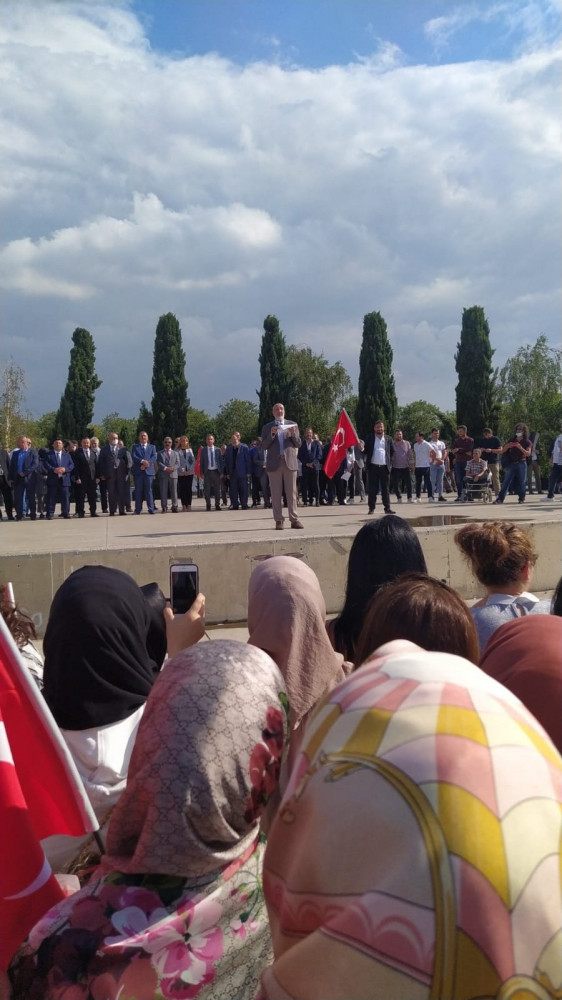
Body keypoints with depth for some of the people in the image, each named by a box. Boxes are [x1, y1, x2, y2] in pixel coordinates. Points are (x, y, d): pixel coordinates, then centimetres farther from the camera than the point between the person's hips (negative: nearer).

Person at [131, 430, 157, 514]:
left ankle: (151, 509, 0)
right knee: (138, 491, 0)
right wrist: (142, 461, -18)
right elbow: (133, 457, -2)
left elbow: (154, 457, 2)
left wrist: (146, 463, -13)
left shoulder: (152, 447, 17)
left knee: (149, 490, -1)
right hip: (138, 471, 0)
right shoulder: (135, 447, 13)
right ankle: (137, 509, 3)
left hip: (149, 471, 0)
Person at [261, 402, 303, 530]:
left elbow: (298, 444, 10)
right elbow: (264, 446, 3)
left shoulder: (292, 425, 14)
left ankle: (294, 520, 3)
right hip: (274, 463, -1)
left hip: (290, 462, 1)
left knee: (292, 493, 0)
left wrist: (293, 435, -9)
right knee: (276, 494, -1)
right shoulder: (267, 427, 10)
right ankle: (279, 520, 3)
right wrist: (271, 435, -11)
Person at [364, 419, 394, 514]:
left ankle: (387, 508, 7)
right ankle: (371, 508, 6)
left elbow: (392, 451, 17)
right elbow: (365, 450, 7)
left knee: (385, 489, 4)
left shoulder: (388, 439, 10)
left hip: (385, 467, 1)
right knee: (372, 489, 1)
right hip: (373, 467, -1)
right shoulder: (369, 438, 5)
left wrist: (390, 462, 11)